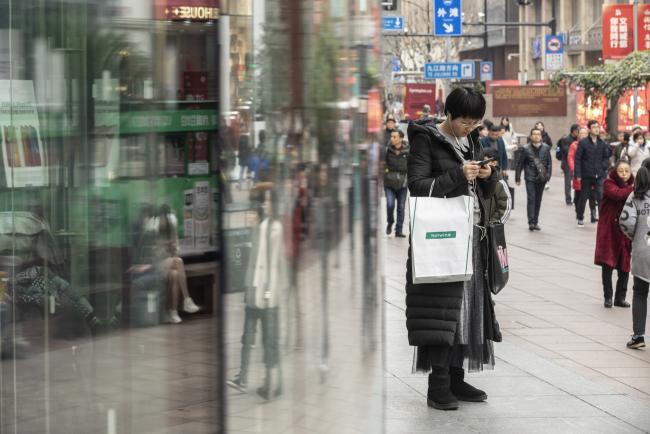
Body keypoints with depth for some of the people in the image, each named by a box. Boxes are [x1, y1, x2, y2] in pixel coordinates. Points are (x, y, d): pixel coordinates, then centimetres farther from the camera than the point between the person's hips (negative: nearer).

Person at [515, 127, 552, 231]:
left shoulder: (546, 148, 3)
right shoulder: (526, 149, -3)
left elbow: (549, 163, 8)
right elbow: (520, 163, 1)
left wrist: (548, 175, -2)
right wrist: (518, 177, 1)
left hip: (541, 179, 3)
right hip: (530, 178, -3)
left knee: (538, 200, 9)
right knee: (531, 199, -11)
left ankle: (535, 222, 18)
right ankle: (531, 222, -14)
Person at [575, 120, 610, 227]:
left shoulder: (602, 143, 5)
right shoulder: (583, 143, -4)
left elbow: (606, 157, 16)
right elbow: (577, 159, -5)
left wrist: (603, 166, -4)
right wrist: (578, 174, -10)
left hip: (599, 175, 1)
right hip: (586, 175, -1)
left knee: (601, 197, -12)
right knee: (583, 197, 10)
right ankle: (580, 218, 25)